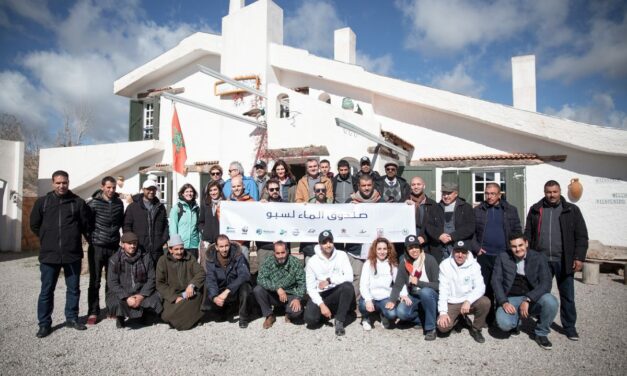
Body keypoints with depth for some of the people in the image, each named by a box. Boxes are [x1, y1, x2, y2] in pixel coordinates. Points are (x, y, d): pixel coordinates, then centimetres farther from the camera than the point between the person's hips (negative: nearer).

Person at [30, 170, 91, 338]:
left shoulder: (78, 202, 0)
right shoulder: (42, 202, 3)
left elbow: (85, 225, 6)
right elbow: (34, 225, 11)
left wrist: (72, 238, 9)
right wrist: (48, 238, 11)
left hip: (73, 253, 0)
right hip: (49, 254, 0)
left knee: (73, 289, 10)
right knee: (47, 290, 7)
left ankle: (72, 318, 25)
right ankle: (44, 324, 19)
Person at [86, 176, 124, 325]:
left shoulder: (119, 203, 6)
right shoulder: (93, 203, -6)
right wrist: (91, 239, -3)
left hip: (114, 247, 3)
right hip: (97, 247, -3)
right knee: (95, 281, 3)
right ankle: (93, 312, 12)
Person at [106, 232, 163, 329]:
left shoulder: (146, 257, -2)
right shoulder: (115, 259, -4)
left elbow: (151, 279, -3)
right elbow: (112, 283, -8)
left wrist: (142, 295, -17)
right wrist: (126, 298, -21)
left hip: (142, 292, 1)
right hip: (122, 294, -1)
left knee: (156, 299, -24)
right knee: (114, 302, -31)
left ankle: (143, 312, 13)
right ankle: (120, 317, 7)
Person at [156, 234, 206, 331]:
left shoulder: (189, 258, 4)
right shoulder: (163, 261, 1)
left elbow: (201, 272, -7)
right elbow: (160, 284, -4)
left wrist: (192, 285, -28)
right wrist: (175, 297, -16)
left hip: (189, 294, 2)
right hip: (171, 296, -1)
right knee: (169, 315, -28)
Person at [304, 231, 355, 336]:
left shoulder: (341, 255, -5)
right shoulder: (312, 262, -7)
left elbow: (349, 277, -15)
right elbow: (310, 288, -9)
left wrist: (329, 280, -22)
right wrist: (322, 305, -22)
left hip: (337, 293, 1)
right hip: (320, 295, -1)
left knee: (348, 286, -32)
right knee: (310, 319, -25)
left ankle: (339, 321, -15)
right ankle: (322, 311, 11)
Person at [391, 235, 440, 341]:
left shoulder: (429, 260, -16)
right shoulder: (404, 262, -6)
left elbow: (438, 285, -16)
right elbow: (398, 284, -9)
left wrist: (418, 282, -25)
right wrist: (392, 301, -23)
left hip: (430, 295, -2)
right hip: (413, 296, 3)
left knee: (425, 292, -37)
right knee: (401, 312, -26)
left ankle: (430, 328, -19)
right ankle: (419, 320, 7)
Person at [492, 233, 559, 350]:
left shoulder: (539, 258, -2)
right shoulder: (502, 257, 0)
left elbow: (546, 282, -12)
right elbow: (496, 280, -4)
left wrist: (527, 300, -23)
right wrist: (503, 302, -18)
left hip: (533, 299, 1)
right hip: (511, 299, -1)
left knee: (550, 301, -32)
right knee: (504, 323, -29)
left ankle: (541, 333, -2)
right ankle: (516, 322, 12)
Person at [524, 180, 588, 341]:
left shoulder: (572, 210, 3)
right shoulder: (535, 210, 6)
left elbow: (581, 236, 1)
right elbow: (528, 234, 8)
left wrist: (579, 257, -7)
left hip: (563, 261, -1)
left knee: (567, 296, 8)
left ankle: (569, 327, 23)